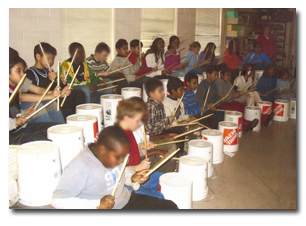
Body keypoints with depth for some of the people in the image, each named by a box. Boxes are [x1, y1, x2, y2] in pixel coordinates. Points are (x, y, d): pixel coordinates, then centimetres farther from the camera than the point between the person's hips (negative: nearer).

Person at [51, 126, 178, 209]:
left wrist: (132, 178, -5)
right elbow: (58, 200, -25)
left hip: (127, 200, 8)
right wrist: (97, 205, -31)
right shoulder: (81, 166, -24)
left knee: (170, 207, 2)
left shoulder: (116, 152, -2)